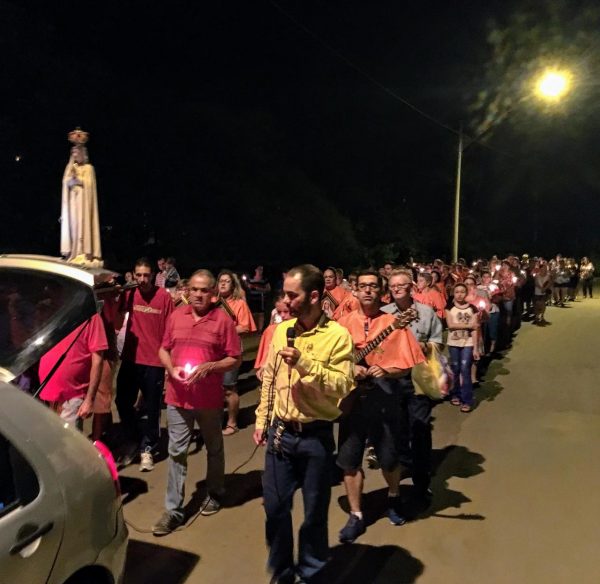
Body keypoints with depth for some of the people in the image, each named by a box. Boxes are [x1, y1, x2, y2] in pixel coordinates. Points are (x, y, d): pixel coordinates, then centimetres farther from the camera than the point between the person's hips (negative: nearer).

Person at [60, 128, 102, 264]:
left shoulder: (88, 168, 5)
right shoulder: (71, 167, 14)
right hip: (73, 202, 3)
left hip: (84, 202, -3)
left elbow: (88, 183, -8)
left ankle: (86, 253, -12)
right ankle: (73, 253, -2)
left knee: (84, 225, -9)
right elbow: (66, 182, 1)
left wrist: (77, 179, -12)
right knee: (73, 224, -2)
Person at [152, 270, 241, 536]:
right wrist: (171, 368, -10)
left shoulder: (223, 320, -10)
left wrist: (209, 367, -22)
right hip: (177, 396, 3)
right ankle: (173, 509, 16)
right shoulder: (175, 316, 2)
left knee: (213, 449, 17)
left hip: (209, 398, -2)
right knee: (176, 452, 6)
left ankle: (215, 494, 38)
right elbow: (163, 349, 10)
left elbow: (235, 359, -8)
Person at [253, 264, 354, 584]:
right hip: (280, 433, 4)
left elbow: (343, 386, -20)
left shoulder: (338, 336, -13)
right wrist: (261, 420, 11)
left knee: (315, 511, 13)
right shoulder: (281, 331, 3)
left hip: (316, 436, -4)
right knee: (275, 507, 14)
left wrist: (304, 362, -28)